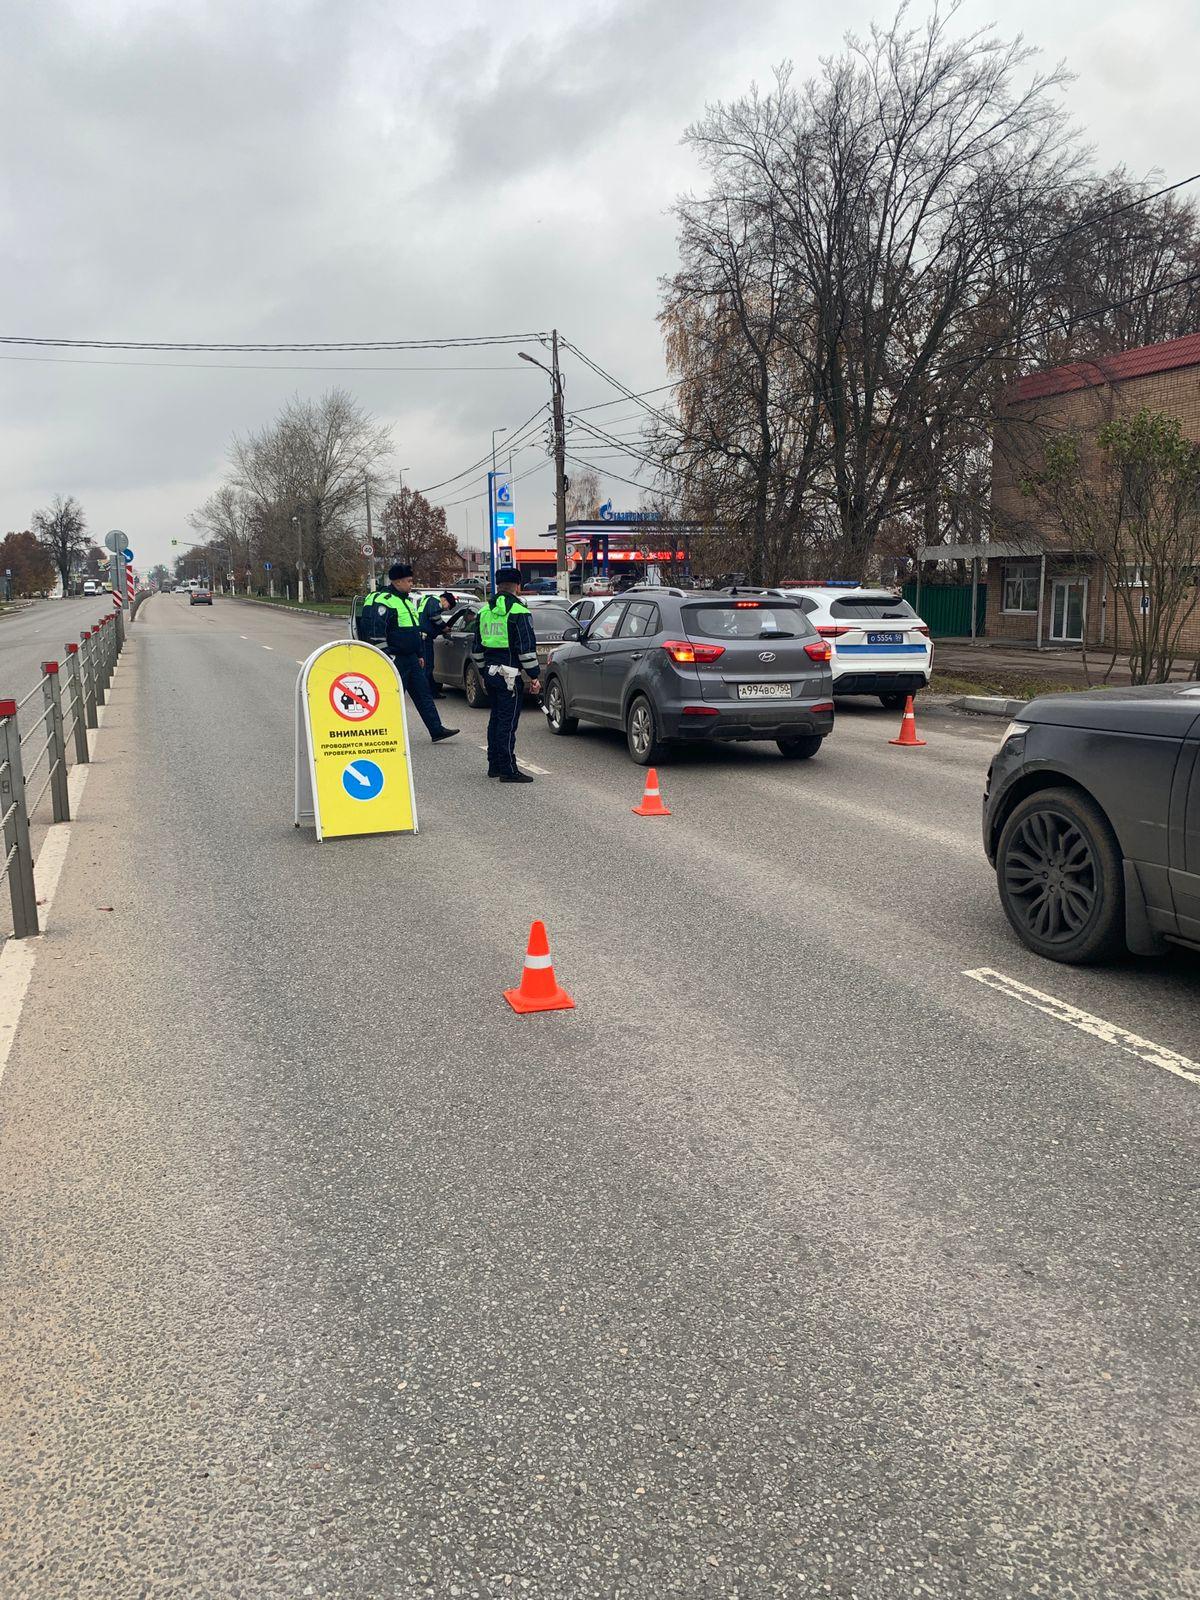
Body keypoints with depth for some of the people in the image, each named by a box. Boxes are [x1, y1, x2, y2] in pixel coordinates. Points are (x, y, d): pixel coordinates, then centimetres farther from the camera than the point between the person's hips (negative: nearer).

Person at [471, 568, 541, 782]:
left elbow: (476, 648, 18)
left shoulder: (484, 611, 13)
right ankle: (508, 770, -5)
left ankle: (494, 765, 21)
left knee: (496, 718, 16)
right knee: (508, 721, -6)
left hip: (490, 673, 7)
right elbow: (527, 648, -13)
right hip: (509, 674, -7)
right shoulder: (518, 612, -10)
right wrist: (534, 676, -8)